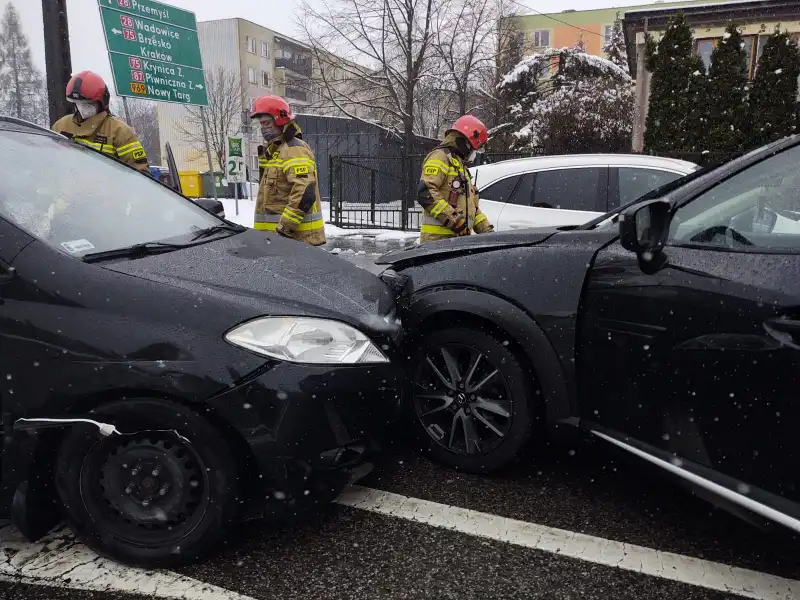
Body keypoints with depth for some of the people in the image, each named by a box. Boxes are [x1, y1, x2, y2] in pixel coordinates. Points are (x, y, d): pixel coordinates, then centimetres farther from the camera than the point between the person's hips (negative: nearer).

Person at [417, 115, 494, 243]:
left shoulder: (461, 166, 30)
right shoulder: (440, 157, -2)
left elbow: (472, 207, 32)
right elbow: (425, 193, -18)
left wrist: (487, 230, 18)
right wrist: (453, 219, -21)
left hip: (460, 237, 10)